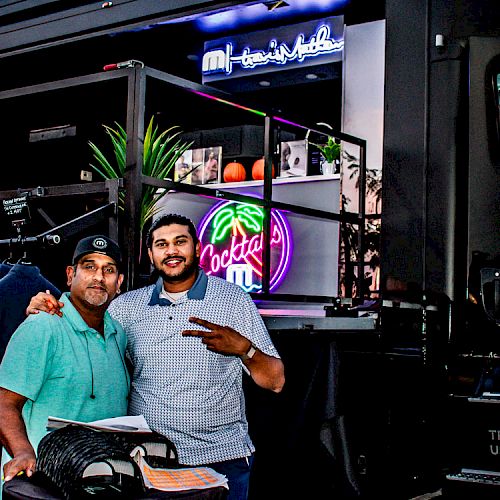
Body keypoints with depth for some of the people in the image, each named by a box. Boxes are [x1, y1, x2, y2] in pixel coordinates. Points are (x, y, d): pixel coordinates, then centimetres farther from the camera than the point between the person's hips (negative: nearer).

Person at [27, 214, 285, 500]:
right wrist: (44, 313, -5)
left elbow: (275, 382, -3)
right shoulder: (127, 305, 7)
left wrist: (243, 348, -22)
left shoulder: (233, 298, -2)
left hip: (222, 459, -2)